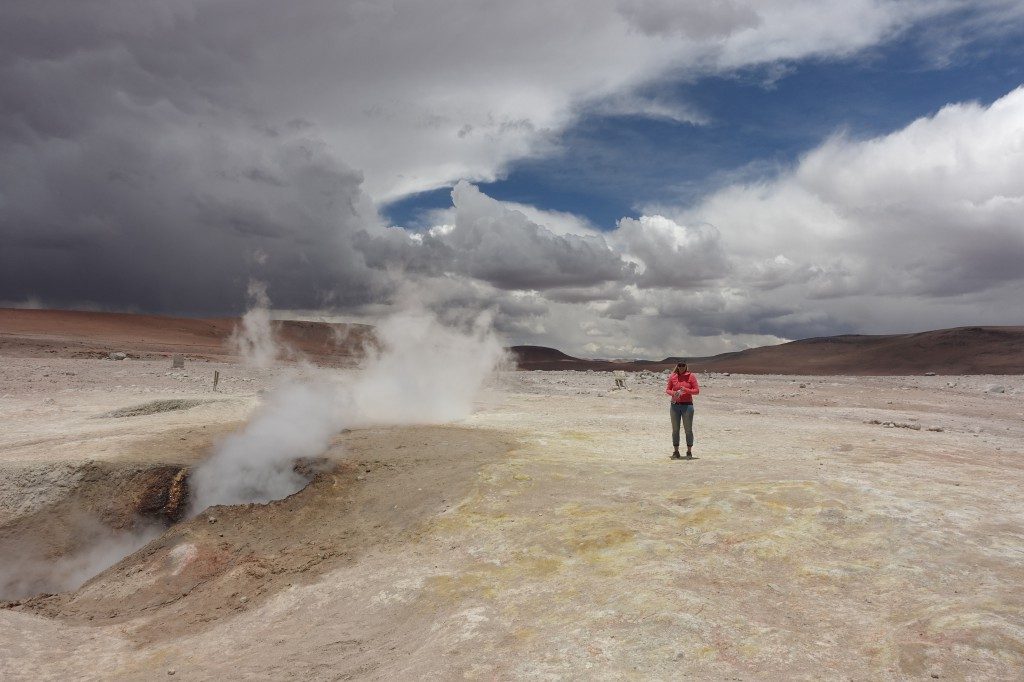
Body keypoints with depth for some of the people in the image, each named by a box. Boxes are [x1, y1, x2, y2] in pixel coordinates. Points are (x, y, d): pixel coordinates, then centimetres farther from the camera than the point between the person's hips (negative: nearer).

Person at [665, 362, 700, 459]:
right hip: (675, 405, 2)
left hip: (687, 405, -2)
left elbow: (697, 391, -3)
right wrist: (673, 393, -11)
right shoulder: (672, 376, 4)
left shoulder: (691, 376, -2)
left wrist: (686, 390, -19)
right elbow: (667, 389, 10)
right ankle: (676, 452, 13)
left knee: (688, 429, 1)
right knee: (675, 429, 5)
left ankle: (689, 452, 11)